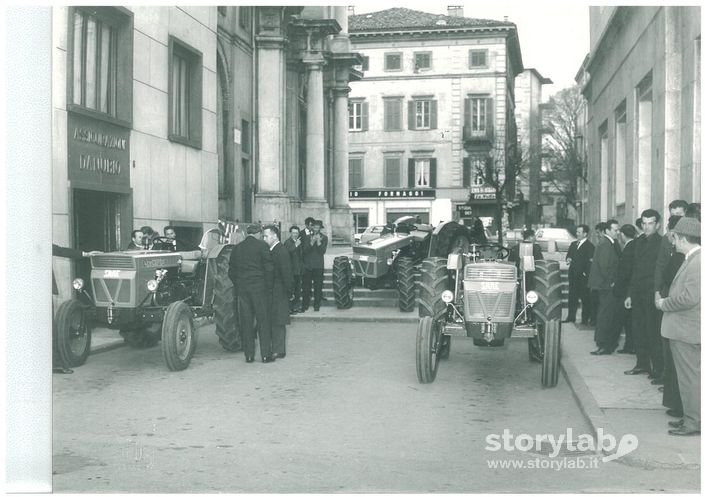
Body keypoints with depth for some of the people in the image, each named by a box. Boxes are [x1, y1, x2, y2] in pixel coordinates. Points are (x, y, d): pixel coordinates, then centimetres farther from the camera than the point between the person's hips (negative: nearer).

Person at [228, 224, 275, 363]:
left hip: (241, 288, 4)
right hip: (259, 287, -4)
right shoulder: (262, 246, -4)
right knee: (263, 321, 1)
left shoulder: (236, 248, 9)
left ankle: (249, 355, 10)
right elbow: (269, 268, -7)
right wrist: (268, 286, 2)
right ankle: (266, 354, 1)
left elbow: (231, 271, 12)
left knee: (246, 322, 7)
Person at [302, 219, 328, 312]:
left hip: (318, 266, -2)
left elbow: (323, 251, -6)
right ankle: (305, 305, 9)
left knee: (318, 286, 0)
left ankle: (317, 305, 8)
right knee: (306, 286, 3)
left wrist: (319, 242, -18)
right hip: (307, 265, 2)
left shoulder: (324, 238, 5)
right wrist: (312, 242, -16)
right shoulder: (308, 238, 9)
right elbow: (305, 251, -3)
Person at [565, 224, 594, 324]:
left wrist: (586, 273, -15)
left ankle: (585, 319, 5)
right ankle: (571, 317, 13)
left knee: (585, 298, 0)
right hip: (573, 275, 7)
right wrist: (568, 259, -1)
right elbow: (568, 255, 21)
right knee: (572, 296, 7)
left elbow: (589, 261, -10)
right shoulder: (573, 244, 16)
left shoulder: (590, 246, -6)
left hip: (583, 276, -6)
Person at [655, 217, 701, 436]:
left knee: (690, 377, -1)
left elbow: (689, 298, -26)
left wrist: (664, 304, -13)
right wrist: (666, 301, 9)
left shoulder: (697, 263, -21)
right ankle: (690, 417, 26)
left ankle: (693, 423, 8)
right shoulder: (691, 259, 10)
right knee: (688, 376, 17)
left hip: (687, 330, -10)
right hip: (683, 328, 10)